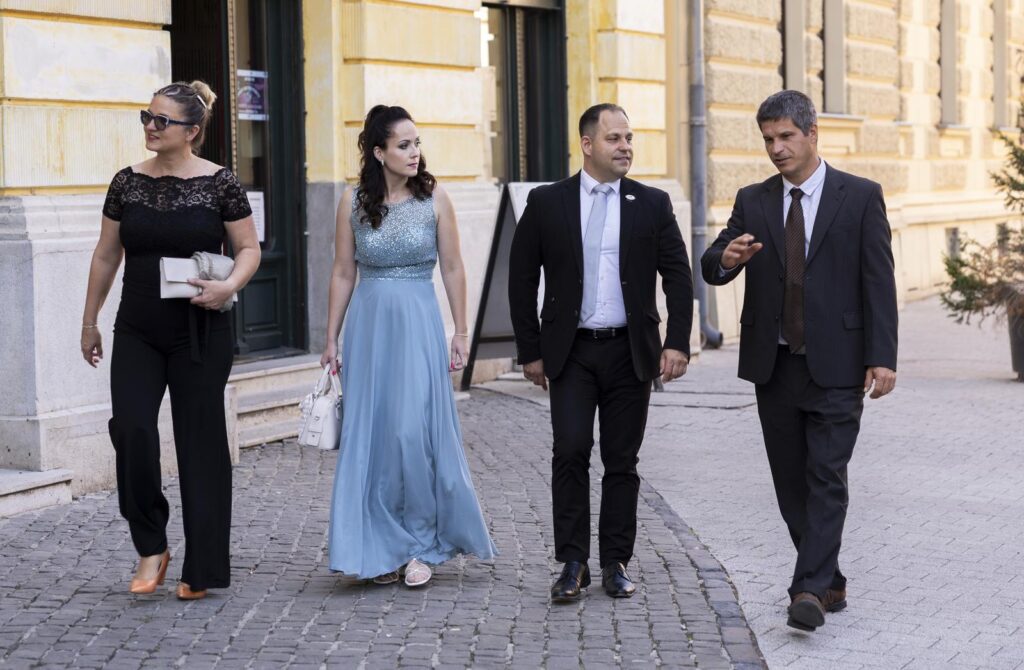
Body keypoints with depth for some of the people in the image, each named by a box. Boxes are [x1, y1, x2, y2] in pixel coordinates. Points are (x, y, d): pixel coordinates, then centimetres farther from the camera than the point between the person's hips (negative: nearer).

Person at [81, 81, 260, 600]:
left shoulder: (219, 183, -4)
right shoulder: (128, 183, 5)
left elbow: (249, 249, 0)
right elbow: (106, 255, 12)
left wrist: (230, 285, -19)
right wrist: (89, 321, 15)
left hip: (200, 335, -3)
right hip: (137, 332, 3)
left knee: (200, 441, 2)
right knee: (130, 429, -14)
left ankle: (202, 570, 11)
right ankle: (151, 547, 4)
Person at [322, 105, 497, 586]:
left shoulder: (434, 199, -1)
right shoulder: (353, 203, 2)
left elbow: (453, 269, 3)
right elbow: (343, 274, 7)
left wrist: (460, 334, 1)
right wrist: (331, 340, 7)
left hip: (419, 322, -2)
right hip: (369, 324, 2)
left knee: (415, 432, -9)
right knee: (371, 435, 3)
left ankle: (421, 545, 6)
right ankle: (384, 548, 15)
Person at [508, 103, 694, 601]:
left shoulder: (652, 204, 4)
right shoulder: (547, 203, 2)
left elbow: (679, 277, 4)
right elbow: (522, 279, 5)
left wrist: (677, 343, -7)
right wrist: (530, 351, 2)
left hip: (630, 352, 1)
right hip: (571, 352, -1)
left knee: (622, 461, 5)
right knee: (570, 452, -9)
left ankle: (616, 564, 14)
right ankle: (573, 564, -1)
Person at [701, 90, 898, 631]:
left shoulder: (861, 197, 0)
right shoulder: (753, 202, 9)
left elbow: (879, 281, -3)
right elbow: (710, 268, 2)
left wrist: (882, 357, -11)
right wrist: (726, 258, -23)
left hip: (835, 365, -4)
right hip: (775, 364, 4)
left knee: (826, 479, -9)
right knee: (791, 482, 8)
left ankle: (809, 590, -11)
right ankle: (829, 582, 20)